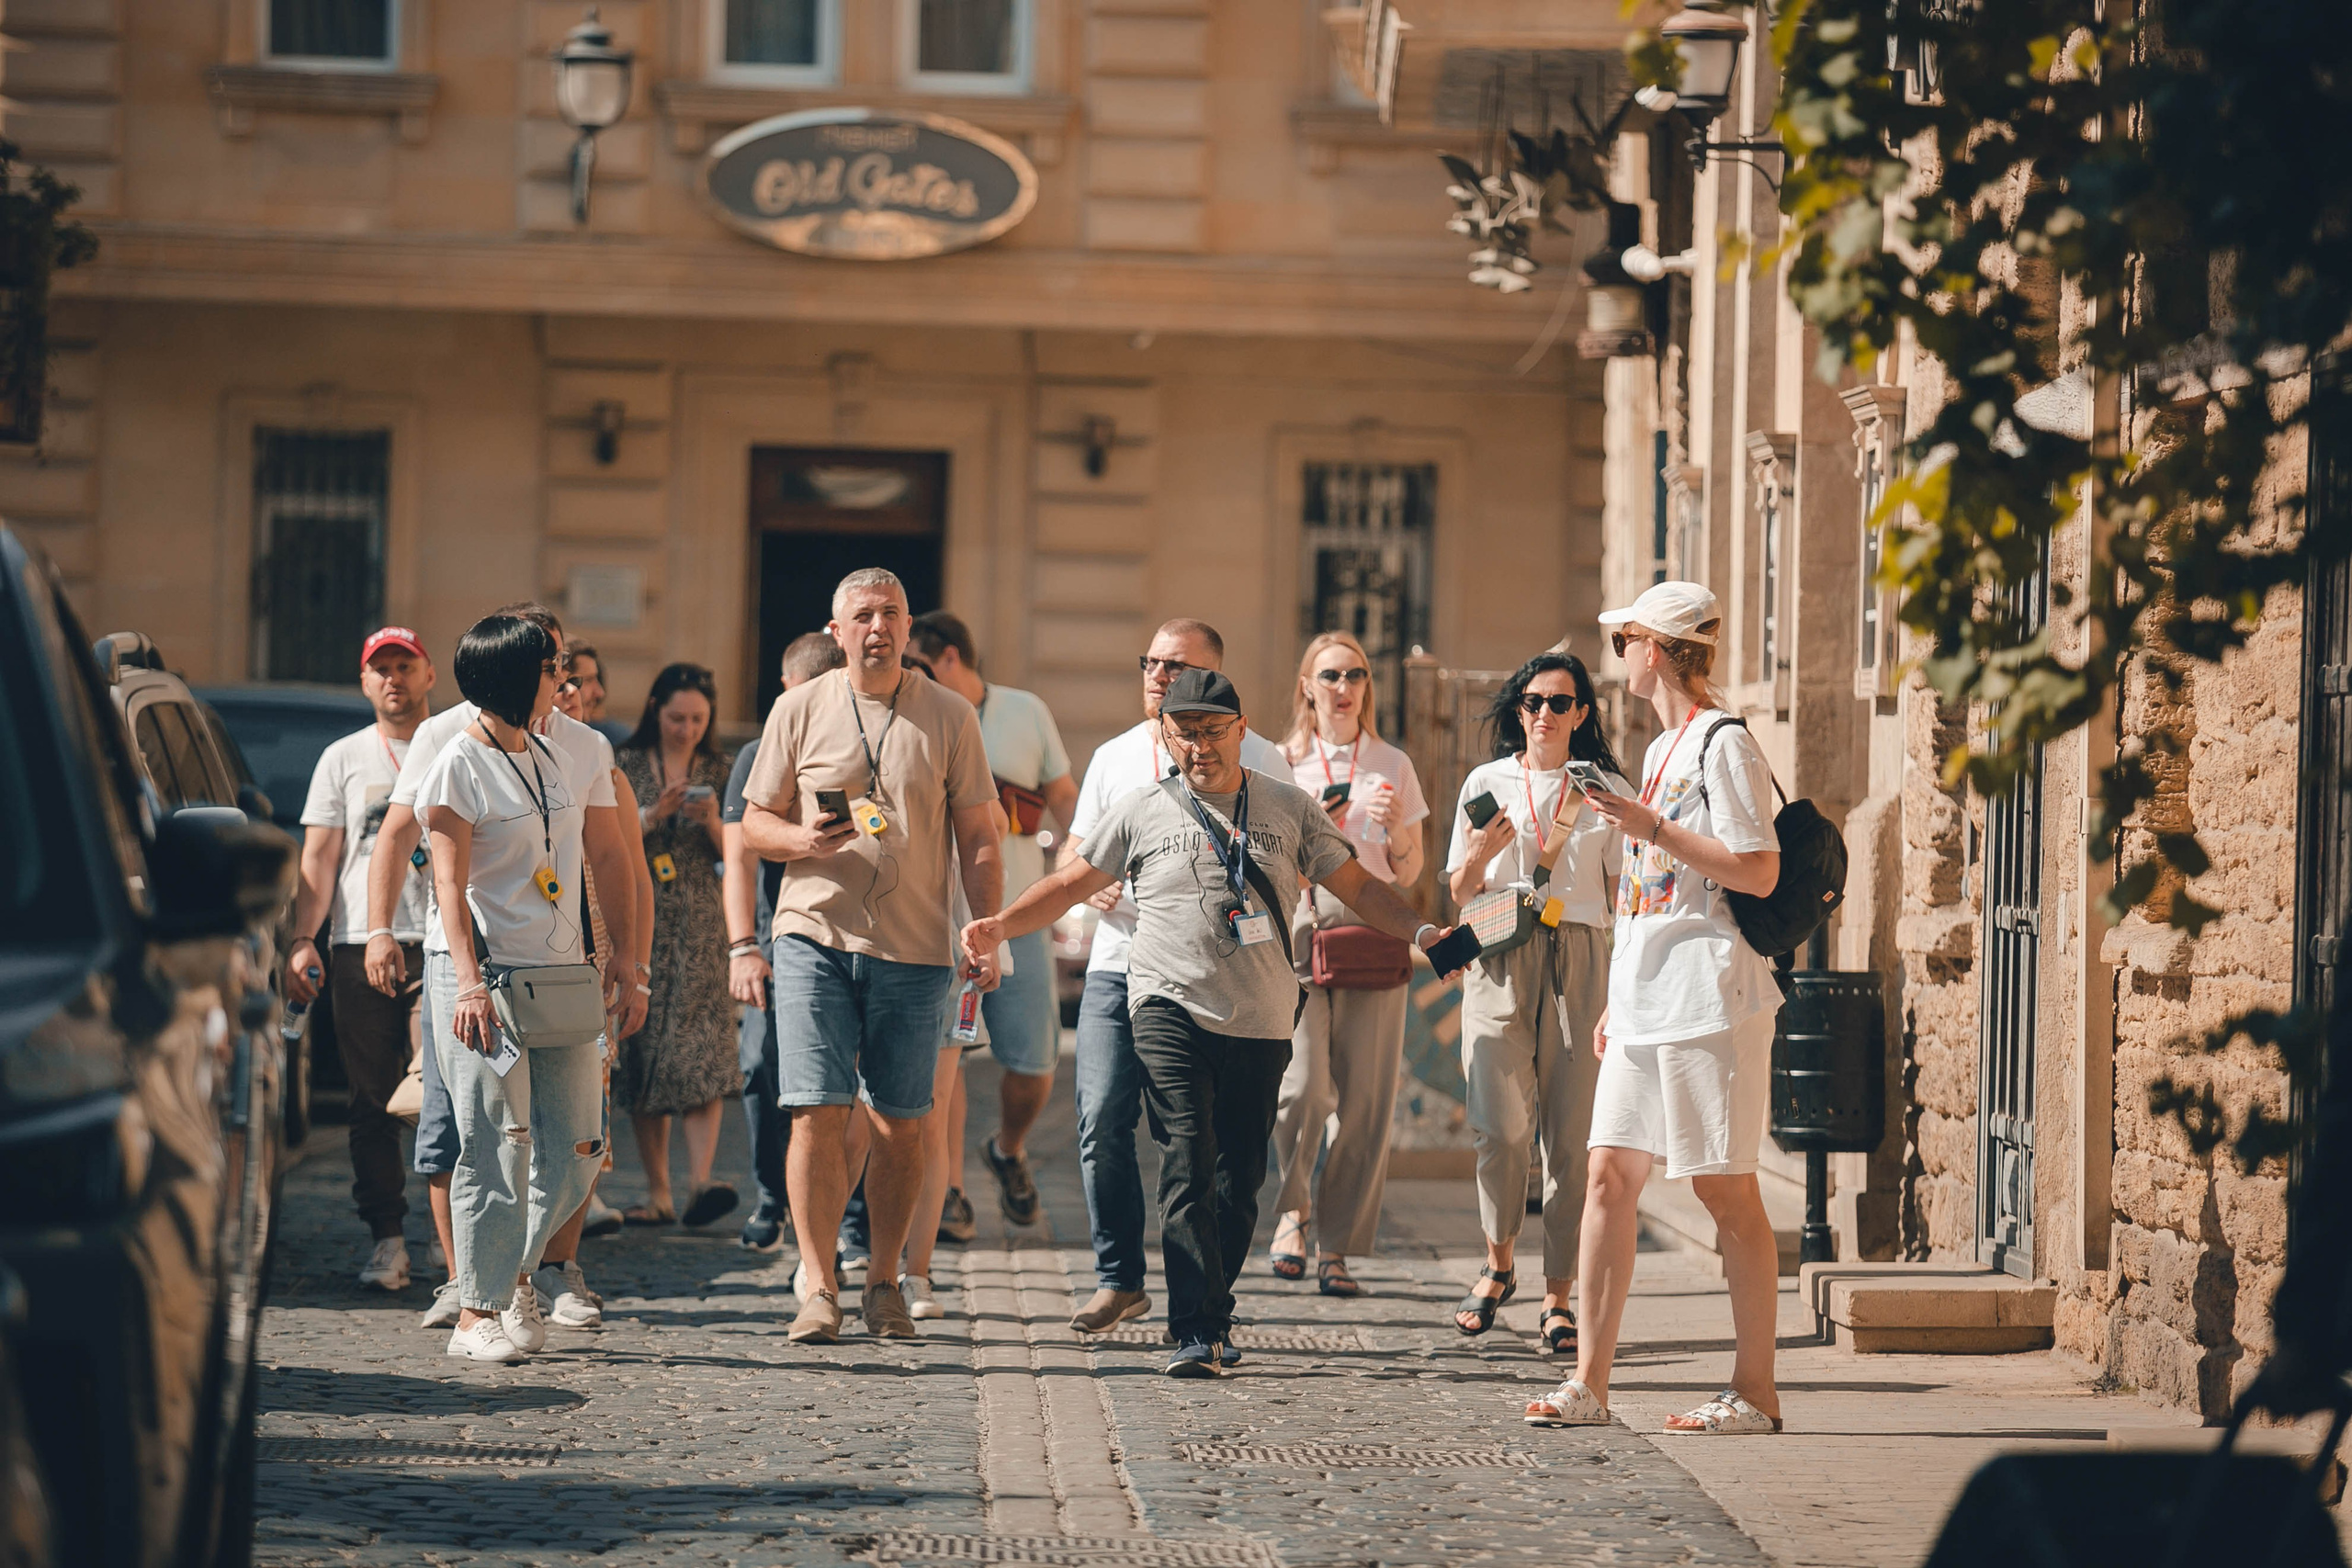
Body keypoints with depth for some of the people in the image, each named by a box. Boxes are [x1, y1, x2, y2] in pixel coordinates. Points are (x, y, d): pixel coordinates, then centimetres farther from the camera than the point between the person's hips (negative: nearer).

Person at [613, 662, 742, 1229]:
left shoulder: (718, 772, 9)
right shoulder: (624, 766, 6)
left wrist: (713, 821, -11)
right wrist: (654, 815, -12)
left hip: (699, 925, 0)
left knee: (701, 1051, -15)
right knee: (642, 1050, 0)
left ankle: (700, 1182, -25)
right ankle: (657, 1192, 6)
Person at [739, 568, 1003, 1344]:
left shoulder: (949, 717, 6)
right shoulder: (798, 711, 5)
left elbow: (977, 840, 8)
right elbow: (754, 823, 10)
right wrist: (802, 839, -12)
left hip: (914, 947, 1)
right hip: (816, 936, -1)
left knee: (899, 1123, 4)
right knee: (818, 1112, -9)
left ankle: (885, 1283, 15)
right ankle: (819, 1286, -6)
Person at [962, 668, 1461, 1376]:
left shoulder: (1289, 807, 10)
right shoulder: (1142, 812, 7)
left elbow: (1356, 886, 14)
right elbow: (1072, 884, 13)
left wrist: (1423, 932, 2)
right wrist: (1000, 926, 0)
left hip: (1261, 1022, 2)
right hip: (1173, 1011, -2)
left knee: (1240, 1176, 5)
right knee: (1189, 1166, -14)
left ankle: (1210, 1320, 17)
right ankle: (1198, 1332, -19)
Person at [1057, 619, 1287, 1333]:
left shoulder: (1256, 760, 4)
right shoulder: (1115, 756, 15)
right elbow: (1074, 852, 19)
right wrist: (1089, 882, -4)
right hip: (1118, 964, 3)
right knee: (1102, 1124, -6)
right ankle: (1119, 1279, 4)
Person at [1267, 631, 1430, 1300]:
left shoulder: (1393, 766, 13)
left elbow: (1408, 874, 14)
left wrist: (1393, 828, -6)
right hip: (1297, 929, -2)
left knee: (1365, 1097, -4)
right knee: (1304, 1084, -18)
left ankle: (1336, 1247, 4)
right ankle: (1293, 1207, 7)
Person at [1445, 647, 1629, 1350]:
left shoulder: (1607, 790, 10)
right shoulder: (1486, 783, 11)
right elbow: (1459, 893, 14)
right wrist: (1479, 855, -9)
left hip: (1579, 962, 0)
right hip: (1499, 962, 0)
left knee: (1571, 1132, -4)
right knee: (1500, 1125, -12)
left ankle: (1559, 1296, 2)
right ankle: (1499, 1261, 12)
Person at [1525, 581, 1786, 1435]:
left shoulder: (1724, 744, -8)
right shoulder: (1660, 751, 21)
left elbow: (1757, 873, -17)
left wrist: (1653, 828, -17)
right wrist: (1619, 1003, 22)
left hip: (1709, 1000, -9)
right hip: (1648, 1003, 9)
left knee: (1725, 1188, -5)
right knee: (1610, 1174, 4)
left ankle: (1755, 1390, -1)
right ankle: (1589, 1383, 5)